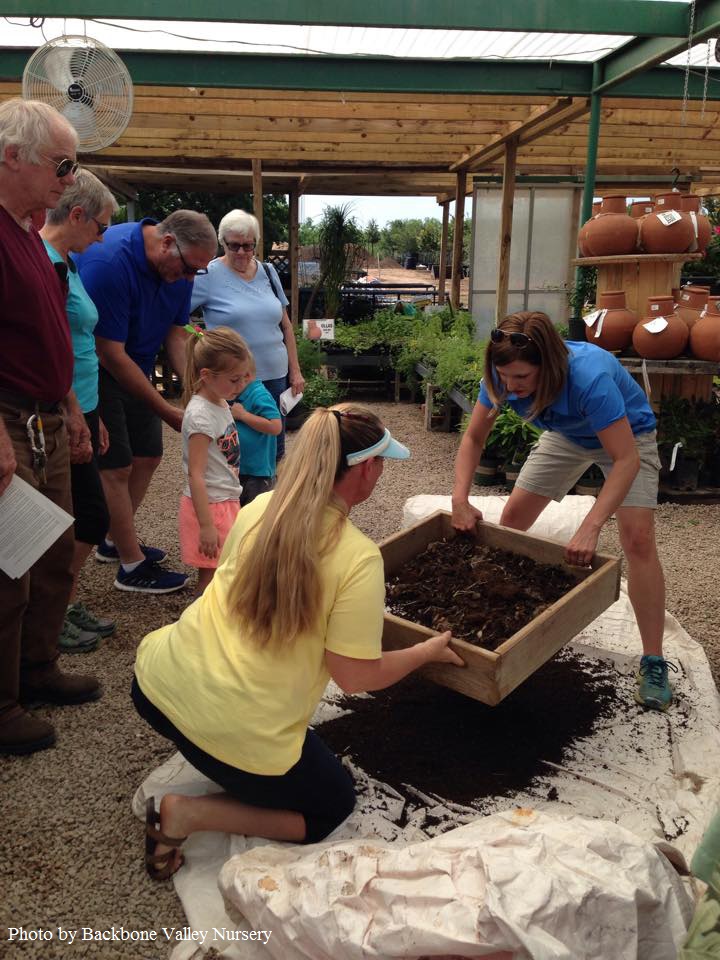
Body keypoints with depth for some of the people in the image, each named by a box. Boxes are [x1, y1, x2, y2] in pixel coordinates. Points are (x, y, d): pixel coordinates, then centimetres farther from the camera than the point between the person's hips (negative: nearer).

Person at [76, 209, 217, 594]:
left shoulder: (179, 265, -6)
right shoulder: (109, 261, -30)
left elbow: (175, 330, 3)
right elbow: (110, 354, -29)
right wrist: (168, 412, -25)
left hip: (135, 366, 8)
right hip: (97, 368, -8)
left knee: (148, 455, 11)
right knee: (116, 464, -7)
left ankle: (115, 541, 29)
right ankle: (132, 566, 4)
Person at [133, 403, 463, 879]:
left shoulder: (259, 508, 1)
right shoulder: (359, 557, -17)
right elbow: (356, 677, -13)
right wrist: (428, 651, 5)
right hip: (241, 735, -7)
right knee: (333, 805, 20)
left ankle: (205, 760, 17)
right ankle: (189, 815, 2)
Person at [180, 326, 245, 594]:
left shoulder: (221, 403, 7)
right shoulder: (201, 415, -21)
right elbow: (195, 475, -23)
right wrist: (206, 526, -23)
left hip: (226, 501, 9)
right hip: (209, 506, -9)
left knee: (213, 572, 17)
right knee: (212, 576, 0)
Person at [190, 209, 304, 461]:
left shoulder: (267, 272, 9)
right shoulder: (209, 275, -6)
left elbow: (286, 325, 14)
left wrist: (295, 371, 11)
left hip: (274, 376, 5)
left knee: (274, 452, 10)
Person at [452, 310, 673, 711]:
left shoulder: (590, 376, -43)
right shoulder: (502, 376, -27)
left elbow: (625, 459, -41)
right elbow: (474, 438, -15)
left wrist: (590, 529, -49)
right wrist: (461, 500, -28)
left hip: (627, 435, -5)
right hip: (567, 435, 5)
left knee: (639, 539, -18)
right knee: (511, 519, 0)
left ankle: (654, 663, -7)